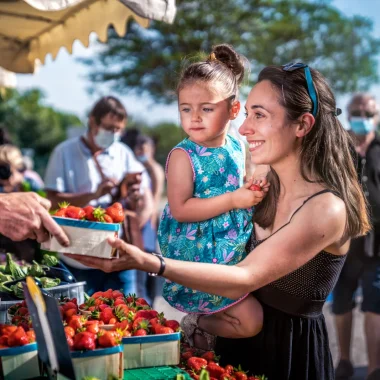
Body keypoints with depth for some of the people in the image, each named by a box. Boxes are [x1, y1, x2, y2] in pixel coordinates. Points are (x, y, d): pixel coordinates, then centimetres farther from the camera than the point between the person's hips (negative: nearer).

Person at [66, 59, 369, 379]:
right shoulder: (267, 188, -3)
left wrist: (148, 263, -37)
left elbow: (244, 279, -28)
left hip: (289, 352, -6)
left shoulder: (326, 209, -24)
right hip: (246, 339, 6)